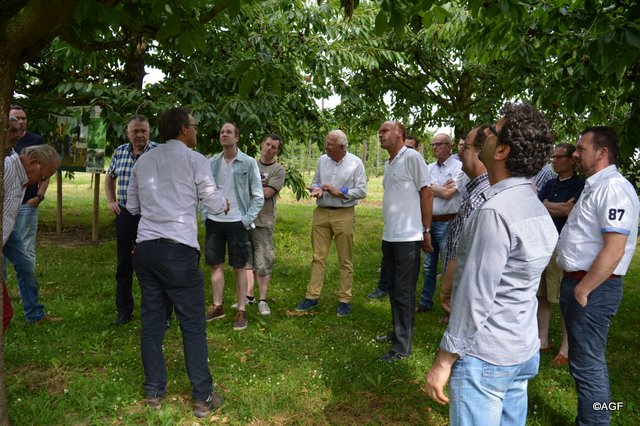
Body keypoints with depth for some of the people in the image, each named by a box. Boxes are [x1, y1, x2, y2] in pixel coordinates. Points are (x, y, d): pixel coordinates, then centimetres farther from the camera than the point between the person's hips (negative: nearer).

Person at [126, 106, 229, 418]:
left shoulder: (143, 161, 13)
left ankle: (154, 392, 24)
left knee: (151, 320, 13)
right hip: (178, 251, -5)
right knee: (193, 325, 3)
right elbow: (214, 204, 0)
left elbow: (132, 206, 20)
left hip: (145, 248, 6)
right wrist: (225, 204, 21)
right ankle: (202, 398, 12)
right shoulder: (193, 159, -2)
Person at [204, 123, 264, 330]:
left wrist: (247, 220, -10)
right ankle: (217, 306, 26)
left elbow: (258, 196, -4)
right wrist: (204, 216, 1)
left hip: (237, 222, -3)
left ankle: (242, 311, 14)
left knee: (239, 267, 5)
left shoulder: (248, 163, -5)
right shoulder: (212, 162, 4)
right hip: (214, 221, 3)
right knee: (216, 265, 12)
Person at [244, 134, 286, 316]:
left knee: (263, 263, -1)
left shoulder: (278, 170, -2)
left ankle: (262, 300, 11)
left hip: (263, 221, -4)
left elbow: (267, 193, -11)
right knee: (246, 259, 11)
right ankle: (249, 295, 24)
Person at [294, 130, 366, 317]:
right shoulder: (322, 160, 6)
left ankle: (345, 300, 16)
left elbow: (361, 191, -6)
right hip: (321, 213, 4)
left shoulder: (355, 163, -5)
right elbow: (314, 182, 15)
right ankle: (312, 296, 16)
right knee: (318, 257, 7)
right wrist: (316, 189, -8)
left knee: (345, 260, 5)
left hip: (344, 215, -3)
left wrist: (339, 192, -14)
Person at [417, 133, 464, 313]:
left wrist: (430, 186, -2)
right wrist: (442, 187, -10)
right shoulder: (430, 168, 12)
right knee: (429, 266, 16)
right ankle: (426, 302, 28)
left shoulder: (458, 167, -7)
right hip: (429, 221, 7)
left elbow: (447, 193, -17)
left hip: (447, 223, -7)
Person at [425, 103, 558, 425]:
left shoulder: (495, 212, -23)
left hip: (484, 357, -9)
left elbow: (476, 296, -22)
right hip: (525, 351, 9)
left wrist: (444, 360, -14)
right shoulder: (538, 209, 6)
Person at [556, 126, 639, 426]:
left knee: (587, 364, 0)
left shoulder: (614, 188, -18)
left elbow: (614, 250, -25)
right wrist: (574, 286, 16)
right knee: (587, 360, 20)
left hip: (593, 288, -10)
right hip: (578, 281, 10)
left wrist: (582, 290, -19)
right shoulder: (594, 187, 14)